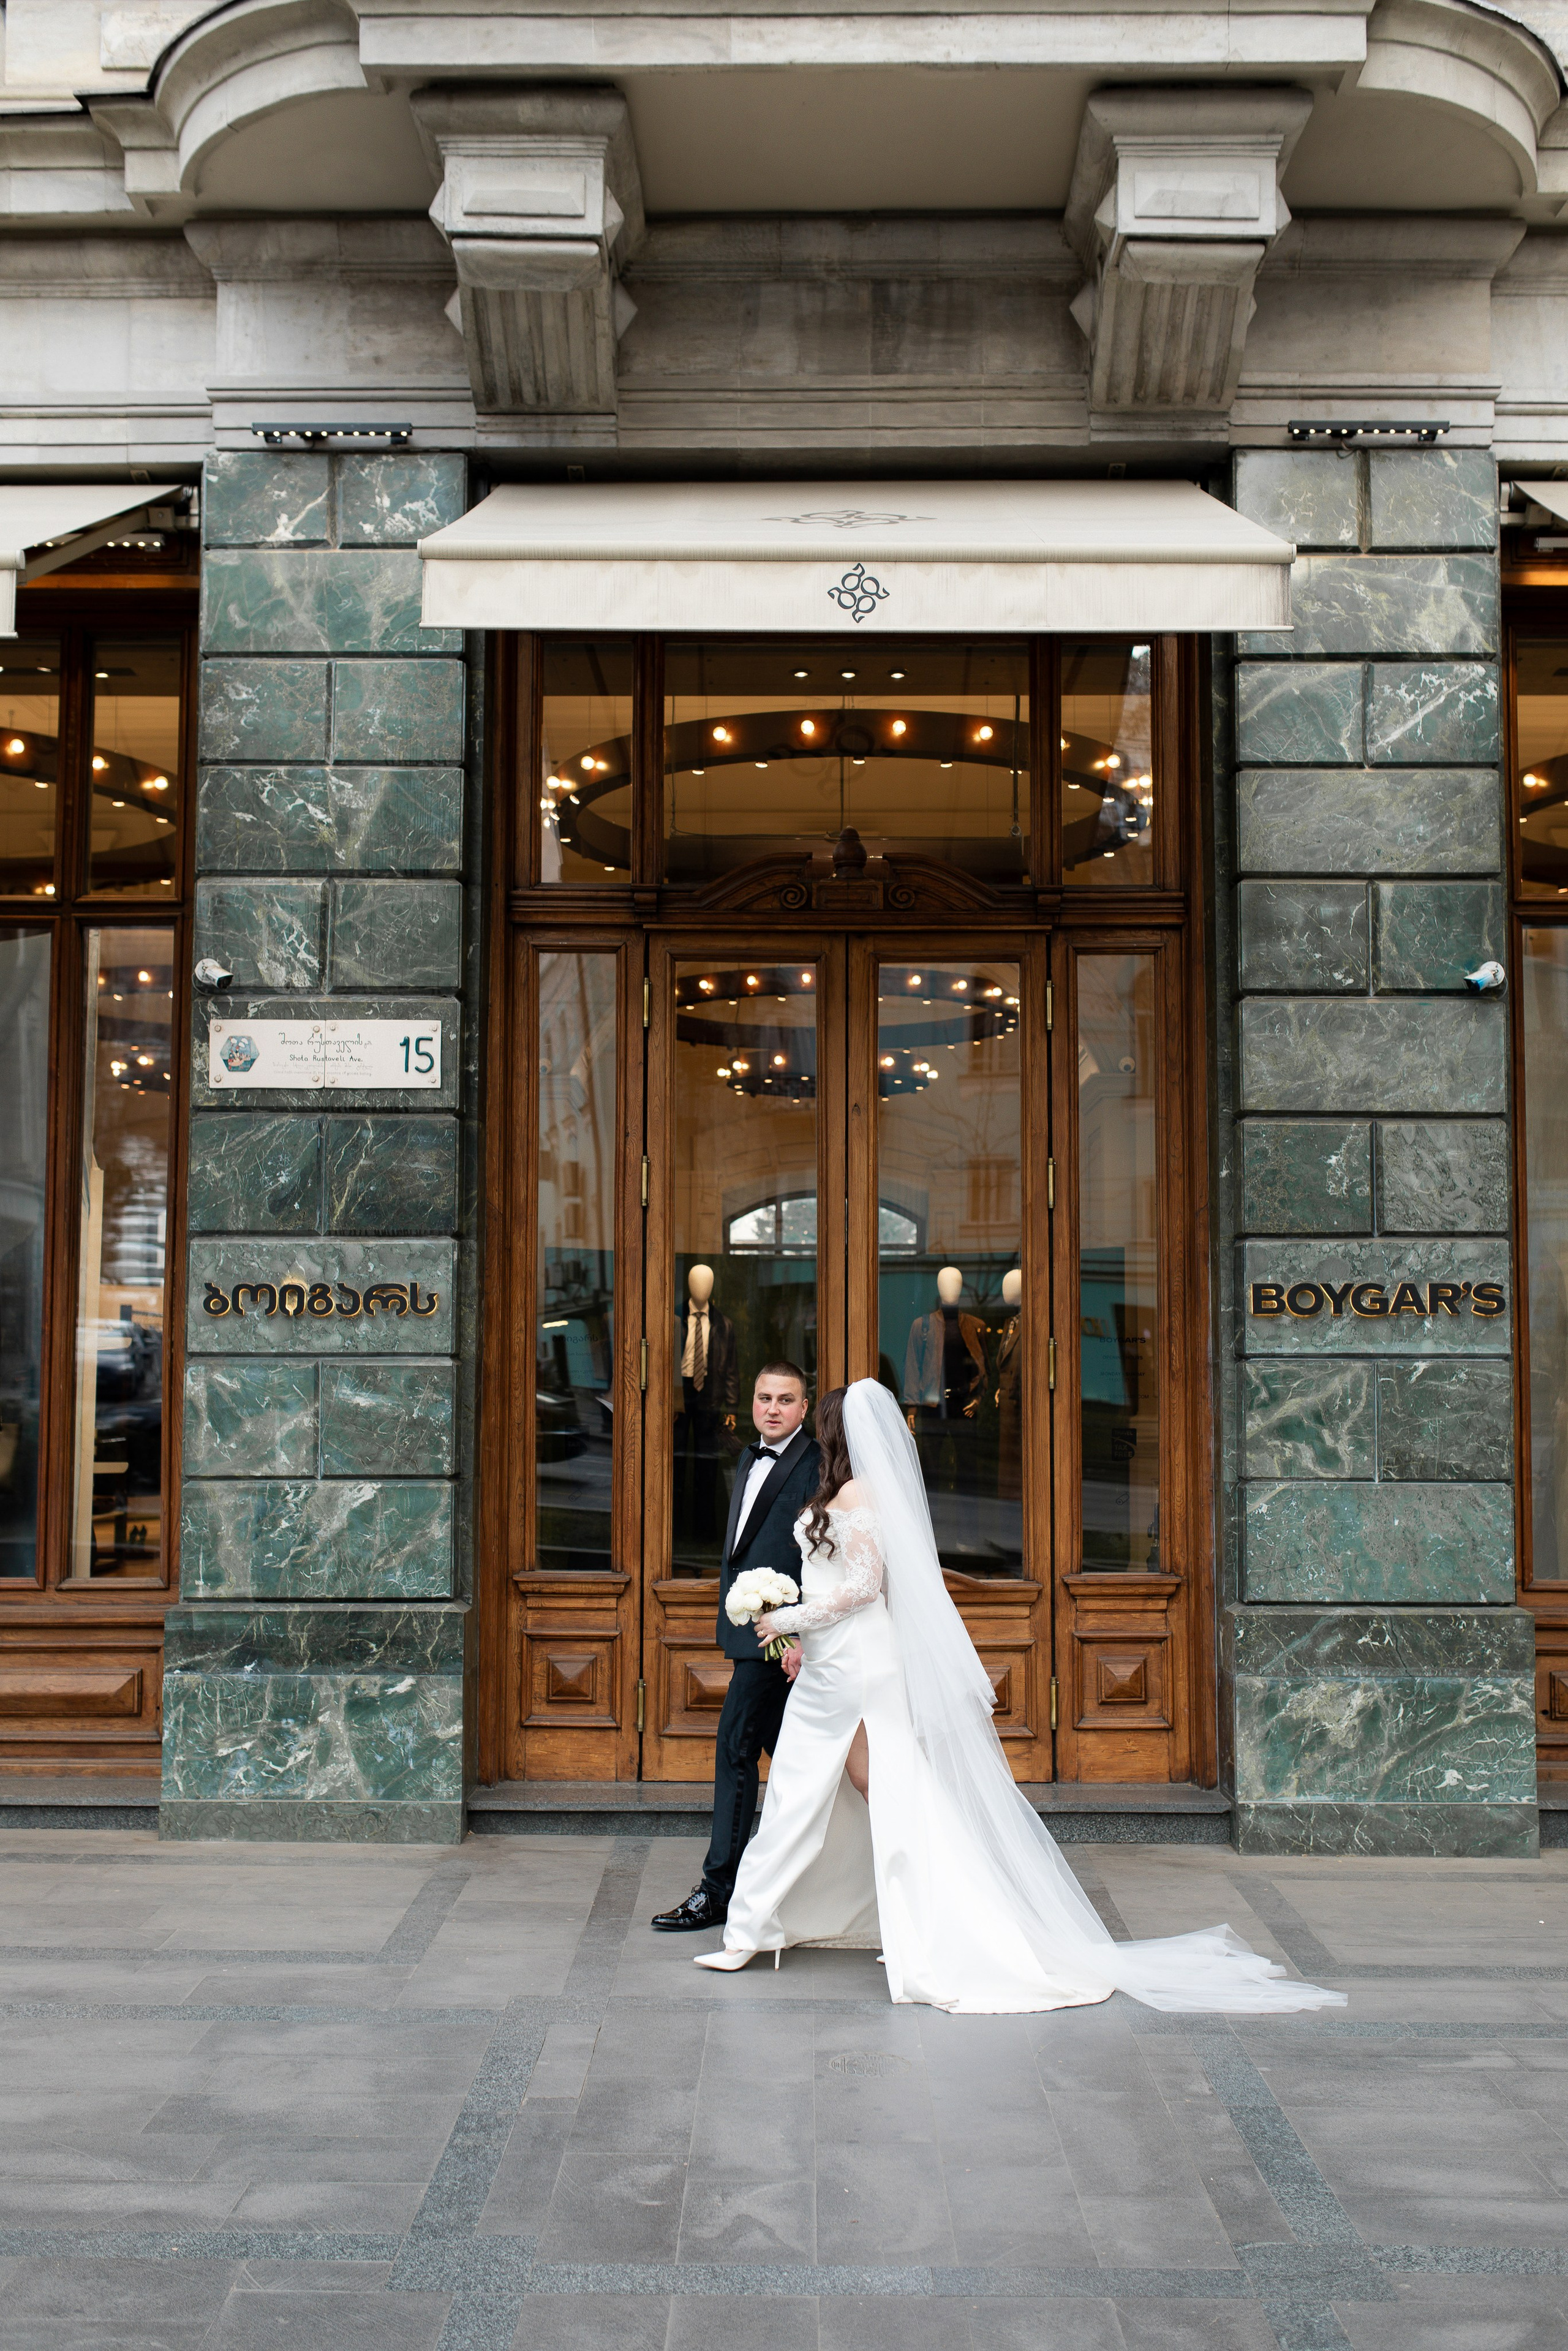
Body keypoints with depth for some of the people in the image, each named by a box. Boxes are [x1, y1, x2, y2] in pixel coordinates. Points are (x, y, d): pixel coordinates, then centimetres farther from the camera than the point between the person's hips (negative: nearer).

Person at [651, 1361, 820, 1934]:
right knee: (787, 1756, 14)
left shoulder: (814, 1467, -12)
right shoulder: (751, 1461, 17)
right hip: (750, 1631, 9)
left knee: (736, 1748, -7)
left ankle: (718, 1890, 1)